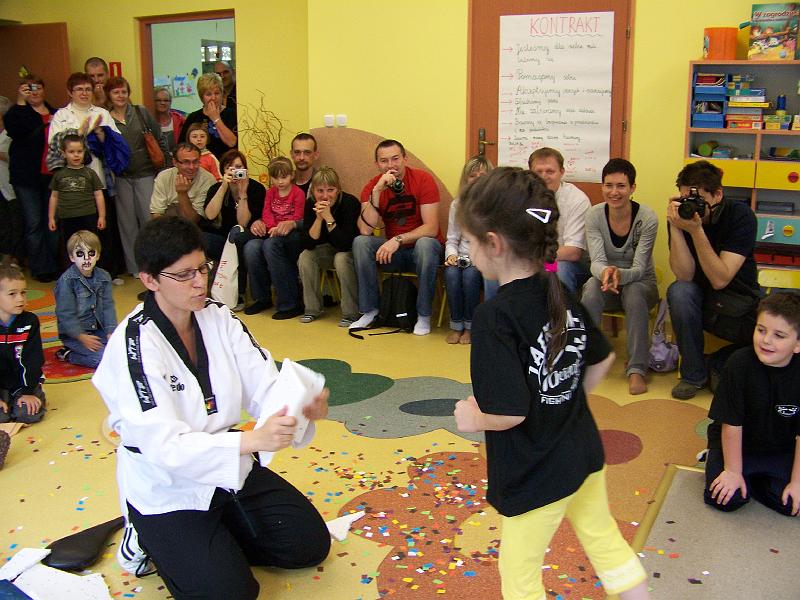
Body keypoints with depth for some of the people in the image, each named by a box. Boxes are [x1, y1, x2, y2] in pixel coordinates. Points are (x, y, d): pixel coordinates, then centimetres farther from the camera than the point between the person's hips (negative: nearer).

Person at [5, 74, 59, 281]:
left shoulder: (56, 113, 13)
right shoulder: (18, 112, 2)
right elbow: (14, 130, -22)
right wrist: (21, 102, -22)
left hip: (52, 176, 3)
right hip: (27, 177, -3)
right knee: (34, 223, -1)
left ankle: (55, 266, 16)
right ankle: (39, 268, 6)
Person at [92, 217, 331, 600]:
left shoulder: (218, 319, -4)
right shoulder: (134, 344, -24)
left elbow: (263, 386, -13)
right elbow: (165, 445, -33)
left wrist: (302, 407, -38)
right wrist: (252, 441, -47)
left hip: (227, 469, 7)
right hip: (166, 491, -6)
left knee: (310, 545, 8)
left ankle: (217, 536, 22)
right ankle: (148, 540, 11)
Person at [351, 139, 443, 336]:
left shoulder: (423, 179, -13)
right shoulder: (372, 187, -4)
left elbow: (431, 228, -19)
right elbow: (365, 230, -19)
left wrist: (398, 239, -30)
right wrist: (377, 191, -26)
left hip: (422, 248, -3)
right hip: (393, 252, 3)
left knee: (425, 243, -36)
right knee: (360, 242, -21)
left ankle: (424, 315, -20)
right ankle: (370, 311, -10)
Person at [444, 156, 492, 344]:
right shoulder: (457, 204, 10)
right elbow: (452, 240, 10)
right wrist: (451, 255, -11)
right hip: (463, 257, 3)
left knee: (470, 274, -33)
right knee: (451, 273, -30)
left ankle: (469, 326, -15)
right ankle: (456, 325, -14)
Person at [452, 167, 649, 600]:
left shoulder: (495, 316, -28)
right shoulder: (561, 296, -3)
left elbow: (510, 412, -31)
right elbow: (602, 359, 10)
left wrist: (474, 418, -12)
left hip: (535, 477, -7)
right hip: (584, 449, 7)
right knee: (605, 539, 28)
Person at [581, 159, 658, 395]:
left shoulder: (647, 218, -17)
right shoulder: (594, 215, -11)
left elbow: (639, 268, -21)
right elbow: (597, 261, -19)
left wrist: (620, 275, -44)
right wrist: (605, 273, -44)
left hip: (640, 282, -1)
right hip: (604, 280, 1)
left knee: (634, 293, -36)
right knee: (592, 287, -33)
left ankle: (637, 369, -28)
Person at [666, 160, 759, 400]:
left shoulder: (740, 215, -18)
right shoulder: (681, 215, -11)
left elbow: (720, 280, -27)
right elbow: (684, 276, -21)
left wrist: (696, 231, -35)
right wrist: (675, 227, -30)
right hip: (700, 295, 1)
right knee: (679, 291, -32)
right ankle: (693, 373, -14)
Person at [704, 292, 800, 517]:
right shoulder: (740, 364, -23)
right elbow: (731, 424, -17)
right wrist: (733, 471, -12)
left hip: (780, 451, 2)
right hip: (734, 443, -2)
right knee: (726, 499, -17)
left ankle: (751, 476, 13)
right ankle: (714, 462, 13)